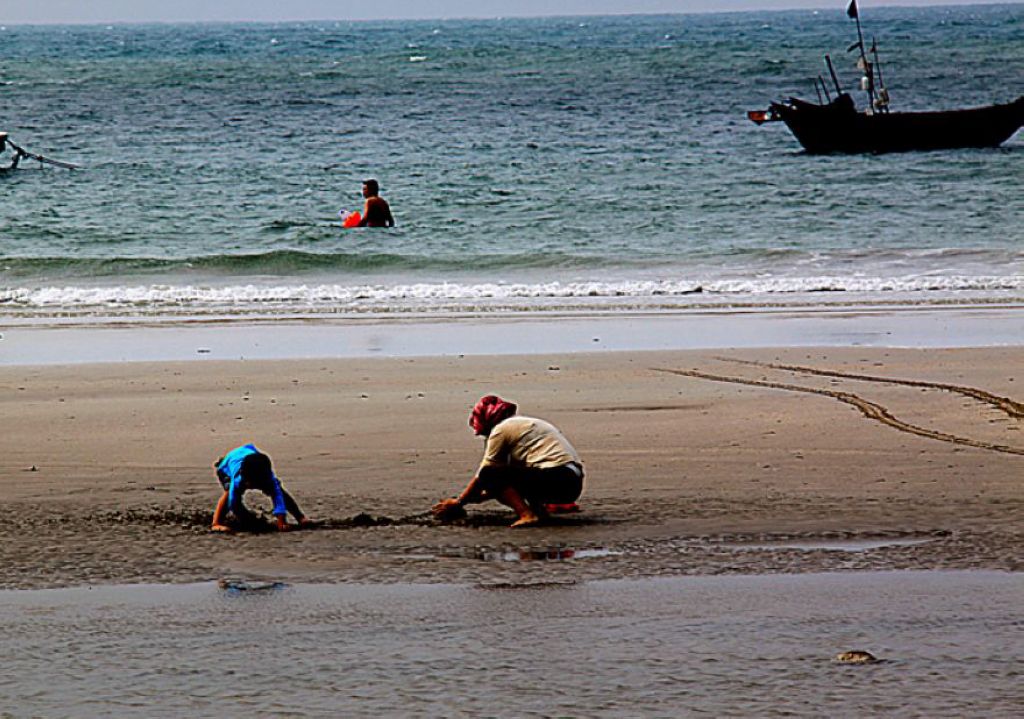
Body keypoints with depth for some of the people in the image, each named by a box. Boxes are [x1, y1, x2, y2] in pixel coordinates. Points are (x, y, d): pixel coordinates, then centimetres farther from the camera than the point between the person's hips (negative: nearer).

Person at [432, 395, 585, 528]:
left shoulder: (501, 429, 1)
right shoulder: (526, 423, 27)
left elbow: (481, 477, 4)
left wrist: (458, 502, 16)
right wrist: (476, 497, 31)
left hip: (555, 480, -9)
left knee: (489, 474, -4)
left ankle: (527, 514, -16)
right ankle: (540, 508, 6)